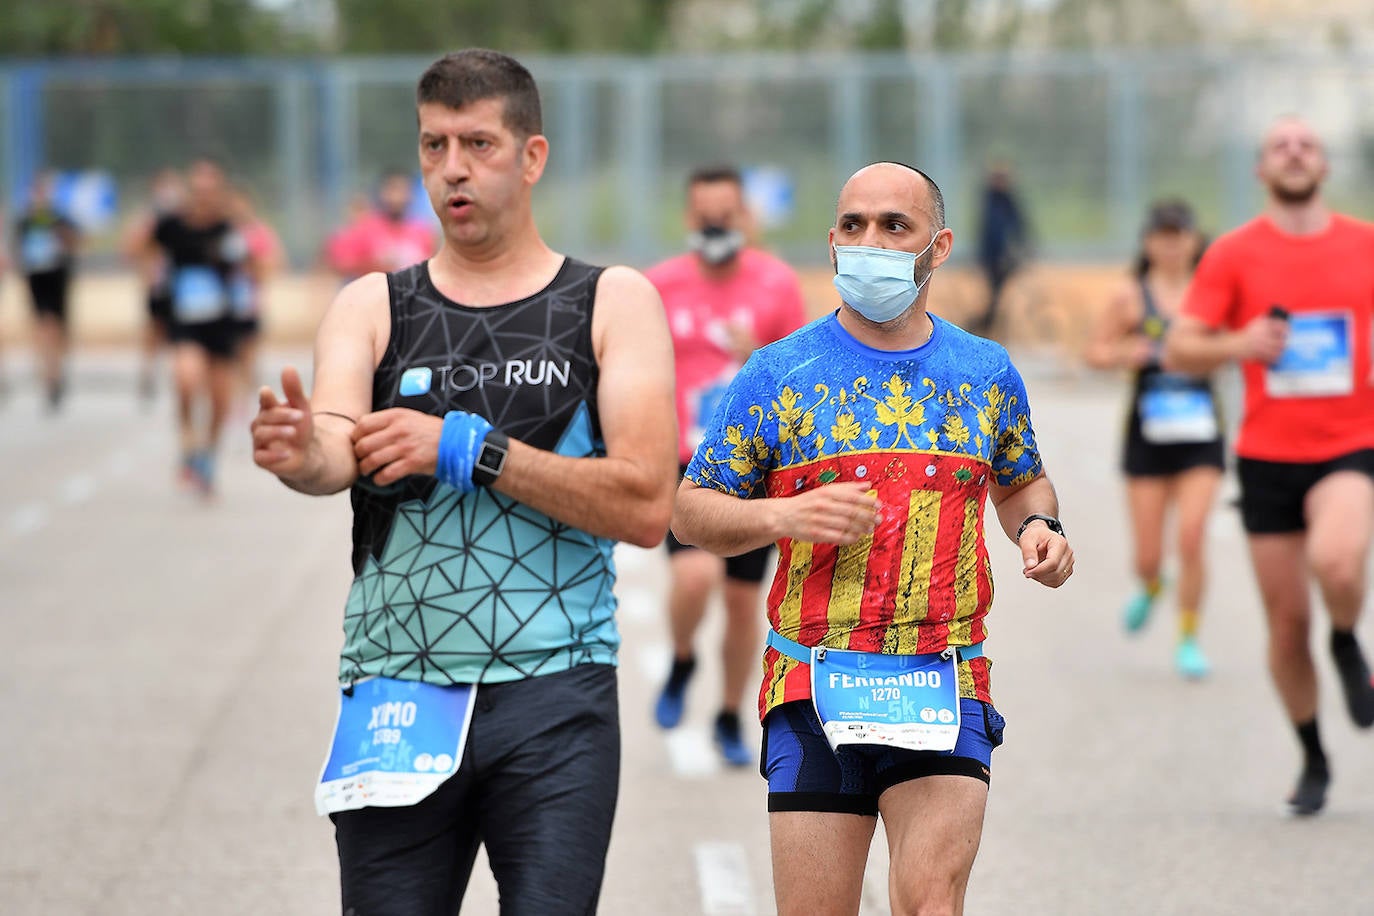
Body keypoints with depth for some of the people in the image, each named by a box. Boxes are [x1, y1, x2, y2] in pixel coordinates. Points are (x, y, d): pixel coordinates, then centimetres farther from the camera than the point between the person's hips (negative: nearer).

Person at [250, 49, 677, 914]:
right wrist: (302, 453, -34)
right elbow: (338, 445, -9)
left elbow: (646, 507, -6)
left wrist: (469, 449, -14)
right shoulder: (372, 308, 10)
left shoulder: (613, 303, 5)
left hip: (554, 697, -2)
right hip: (396, 692, 2)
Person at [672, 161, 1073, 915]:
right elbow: (688, 511, 5)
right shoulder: (778, 374, 3)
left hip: (945, 690, 1)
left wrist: (1037, 527, 3)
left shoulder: (985, 374, 10)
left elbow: (1021, 481, 26)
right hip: (813, 690, 0)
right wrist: (784, 516, -13)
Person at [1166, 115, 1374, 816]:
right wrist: (1236, 344, -19)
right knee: (1287, 621, 3)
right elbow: (1179, 349, -1)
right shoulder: (1234, 254, 0)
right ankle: (1313, 761, 24)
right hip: (1267, 455, 1)